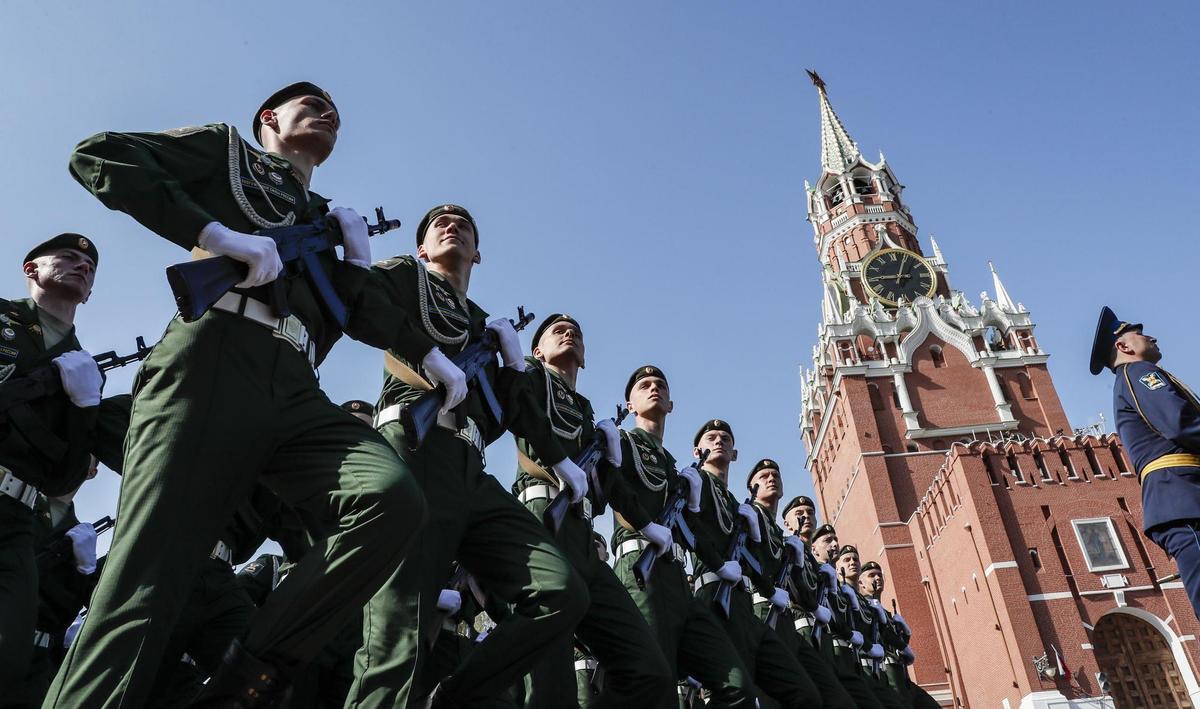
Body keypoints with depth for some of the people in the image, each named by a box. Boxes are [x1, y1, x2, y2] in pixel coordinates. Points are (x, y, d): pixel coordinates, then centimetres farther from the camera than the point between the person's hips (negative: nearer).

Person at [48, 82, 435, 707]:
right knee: (146, 579, -16)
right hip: (210, 364, -4)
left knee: (394, 501, -22)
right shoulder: (225, 148, 23)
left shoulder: (326, 219, 35)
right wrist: (217, 233, -6)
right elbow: (97, 156, 6)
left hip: (296, 395, 4)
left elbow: (363, 315, 26)